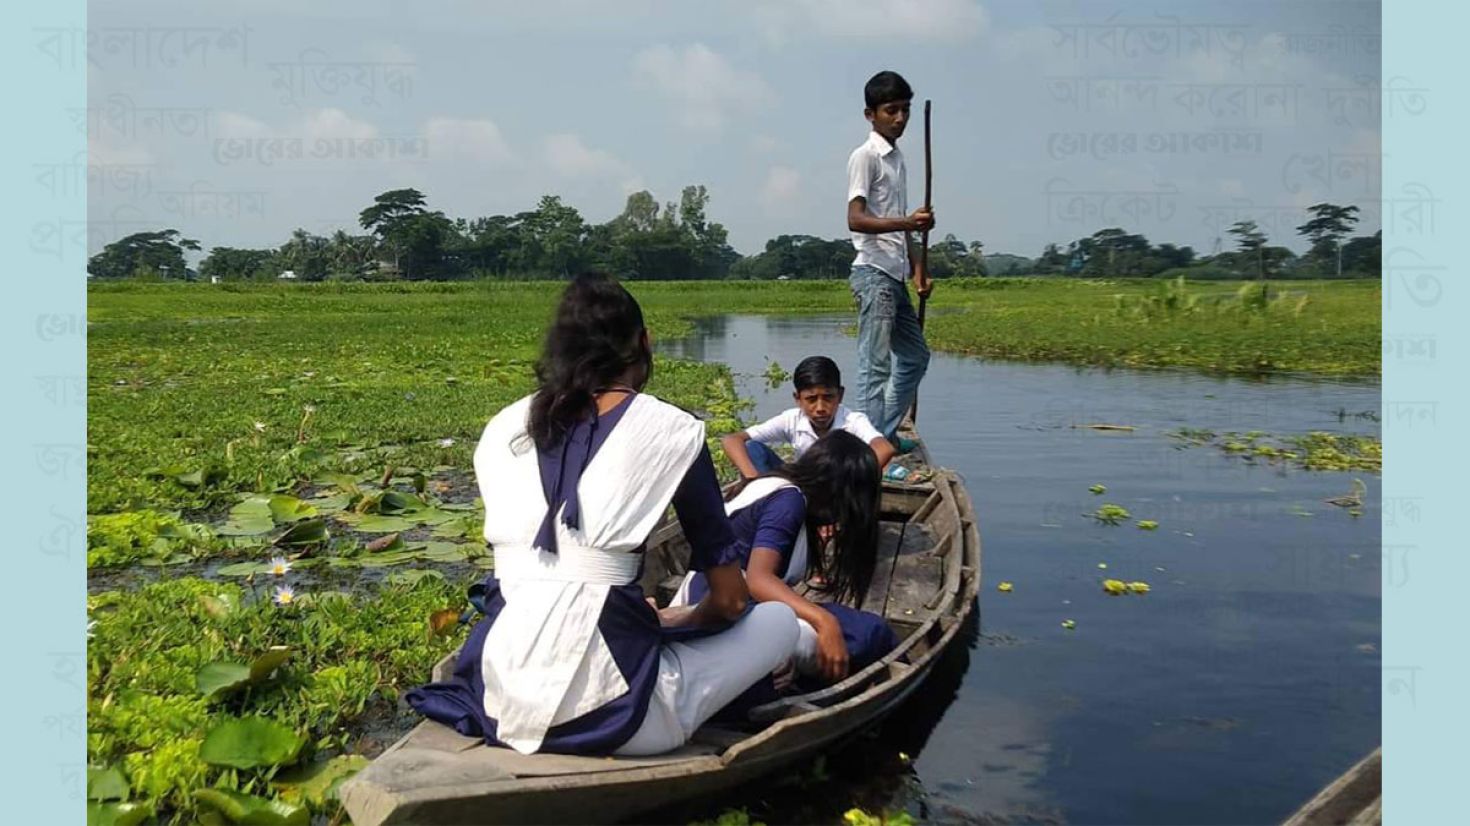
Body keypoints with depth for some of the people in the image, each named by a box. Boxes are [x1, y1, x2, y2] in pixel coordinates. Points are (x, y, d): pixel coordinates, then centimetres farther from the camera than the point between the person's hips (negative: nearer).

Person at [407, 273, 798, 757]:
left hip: (498, 702, 6)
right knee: (780, 620, 14)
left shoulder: (501, 430, 11)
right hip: (604, 712, -6)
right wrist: (674, 621, 24)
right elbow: (729, 600, 2)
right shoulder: (669, 430, -2)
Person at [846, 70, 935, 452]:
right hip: (873, 273, -10)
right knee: (876, 365, -11)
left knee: (915, 356, 16)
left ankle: (887, 431, 24)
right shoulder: (865, 157, -7)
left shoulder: (897, 159, 20)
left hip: (895, 275, 10)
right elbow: (855, 219, -19)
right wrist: (907, 223, -30)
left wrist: (917, 268, 18)